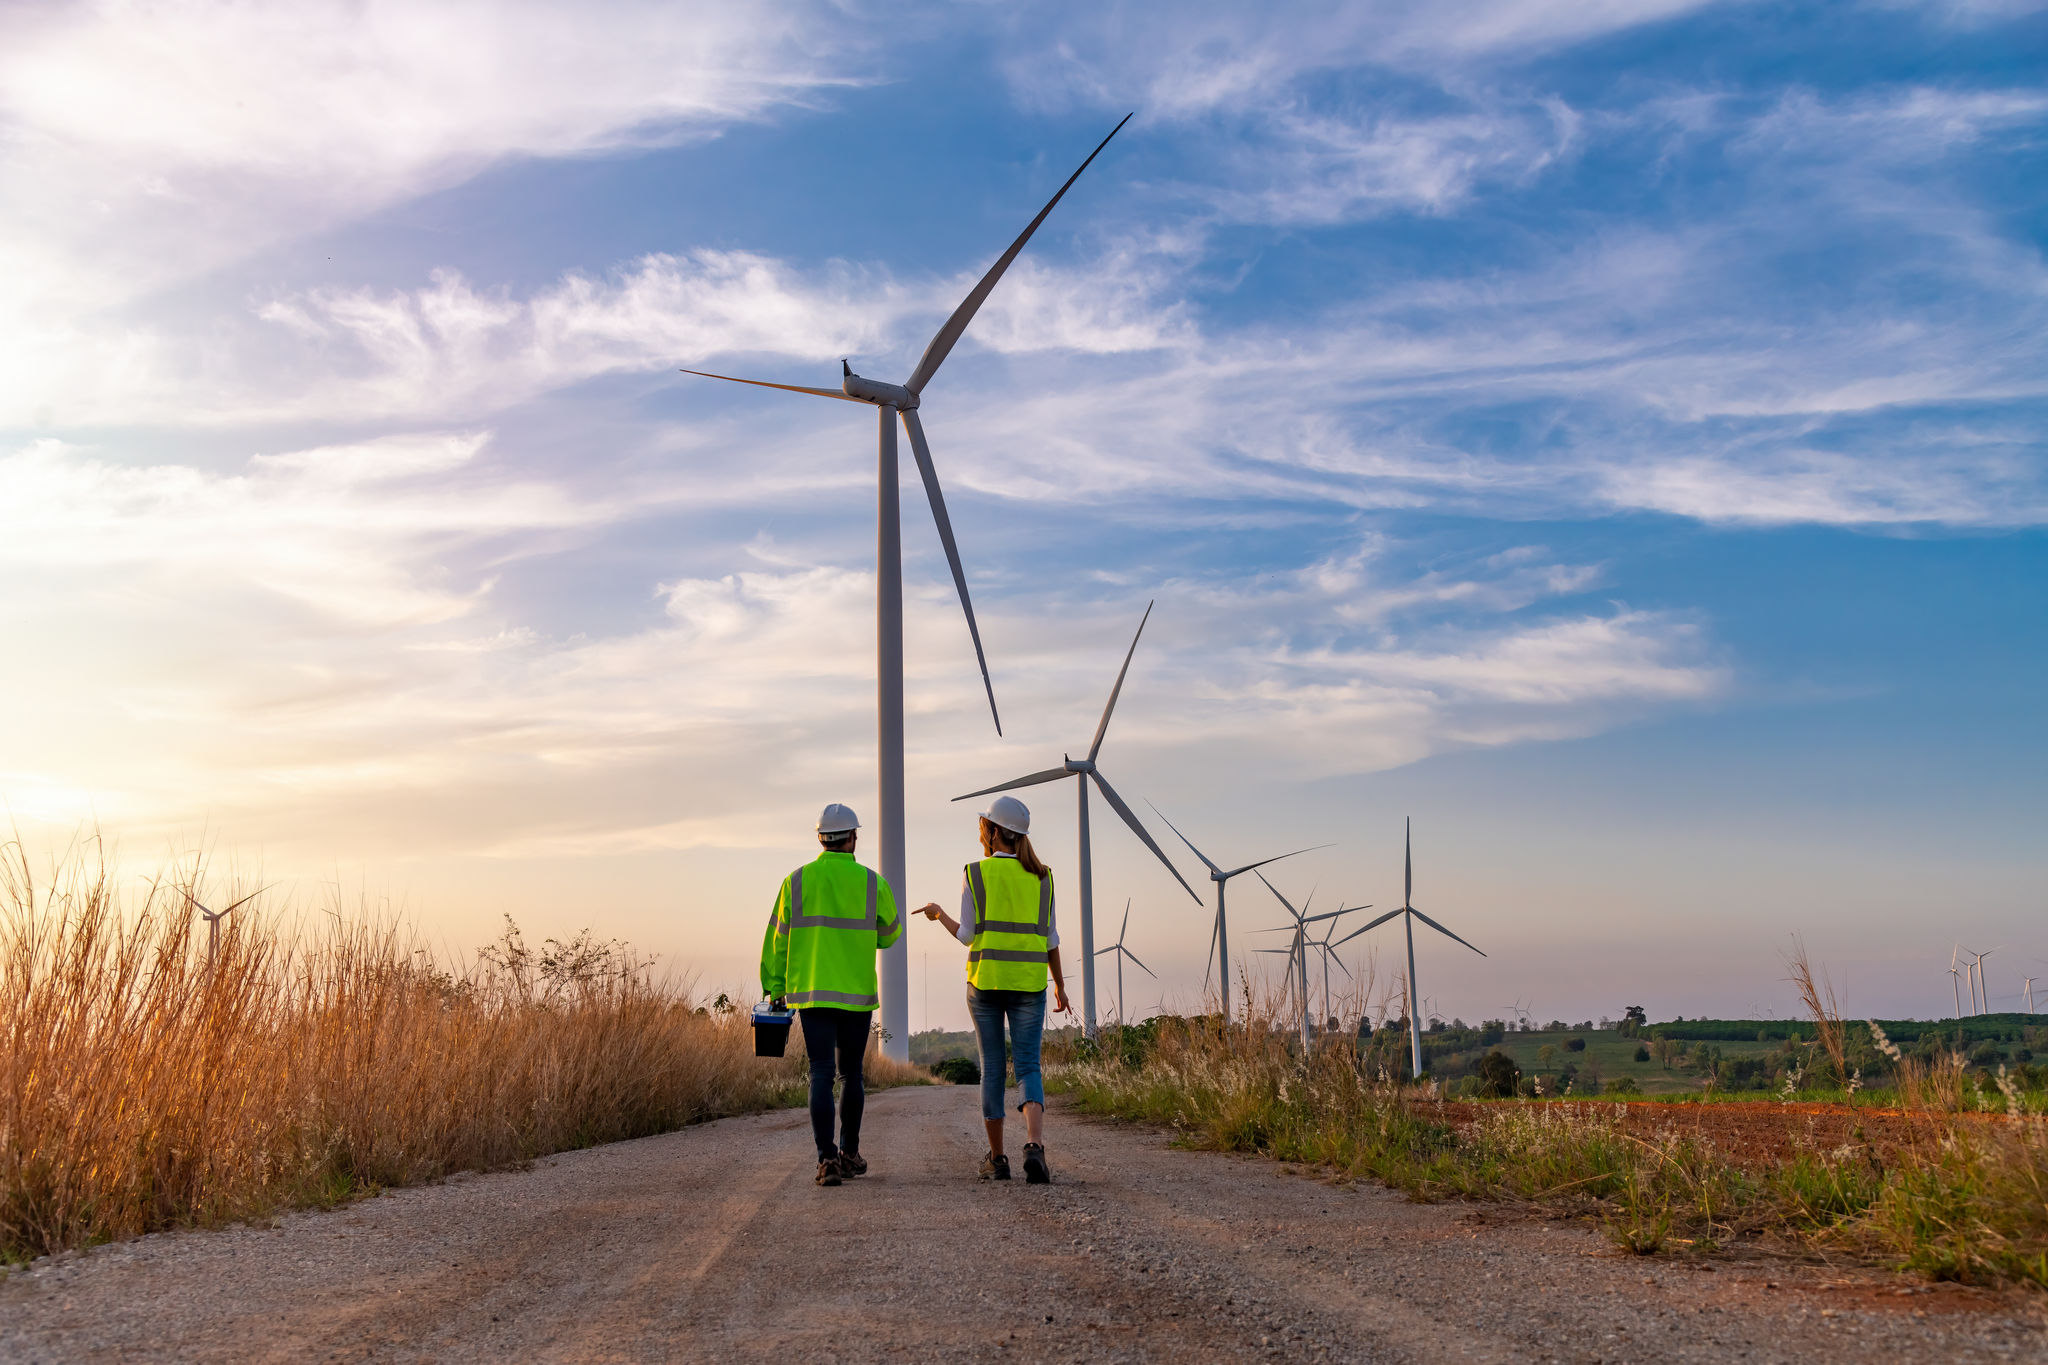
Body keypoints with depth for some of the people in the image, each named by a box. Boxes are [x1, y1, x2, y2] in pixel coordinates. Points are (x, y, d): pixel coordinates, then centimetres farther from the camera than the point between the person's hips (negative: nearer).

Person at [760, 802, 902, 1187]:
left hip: (811, 993, 0)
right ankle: (849, 1153, 23)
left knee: (822, 1074, -1)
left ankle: (827, 1158, -12)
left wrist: (775, 988, 11)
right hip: (858, 995, 0)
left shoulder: (797, 881, 1)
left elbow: (777, 939, 3)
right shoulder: (872, 883, -1)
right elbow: (890, 932, 12)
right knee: (852, 1073, 15)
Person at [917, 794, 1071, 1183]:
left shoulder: (975, 874, -3)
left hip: (985, 980, -1)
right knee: (1028, 1068, 0)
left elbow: (968, 935, -2)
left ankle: (997, 1158, 13)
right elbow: (1049, 937, 5)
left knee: (992, 1067, 9)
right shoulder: (1040, 876, 5)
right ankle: (1034, 1146, -23)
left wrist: (938, 914, 17)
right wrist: (1060, 985, 15)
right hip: (1029, 983, 1)